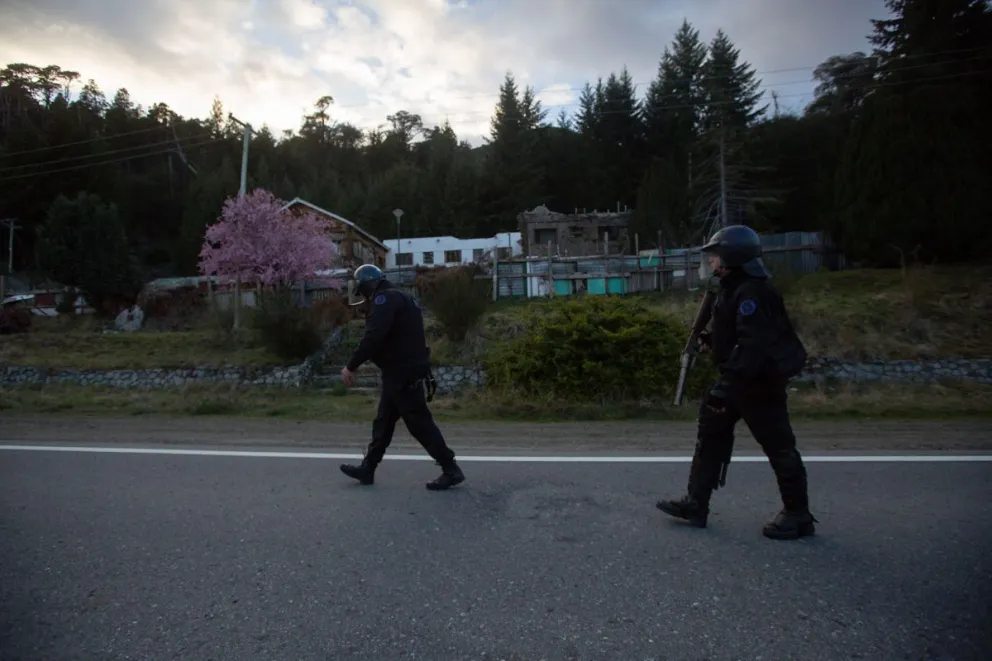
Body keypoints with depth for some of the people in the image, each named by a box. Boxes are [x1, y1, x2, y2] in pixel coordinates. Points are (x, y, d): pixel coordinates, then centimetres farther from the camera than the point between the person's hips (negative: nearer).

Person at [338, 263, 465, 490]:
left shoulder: (384, 299, -13)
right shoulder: (396, 298, 19)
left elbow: (373, 337, -24)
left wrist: (351, 366, -18)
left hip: (403, 372, -10)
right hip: (403, 370, 10)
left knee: (419, 422, -5)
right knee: (383, 421, 16)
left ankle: (451, 470, 1)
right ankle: (367, 468, 26)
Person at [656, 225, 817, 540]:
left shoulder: (751, 292, -21)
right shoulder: (733, 289, 12)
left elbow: (752, 344, -30)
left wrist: (728, 385, -32)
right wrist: (710, 339, 5)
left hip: (760, 381, -11)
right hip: (738, 378, 11)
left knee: (777, 446, 2)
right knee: (711, 435, 11)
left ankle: (798, 515, 20)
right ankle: (695, 504, 18)